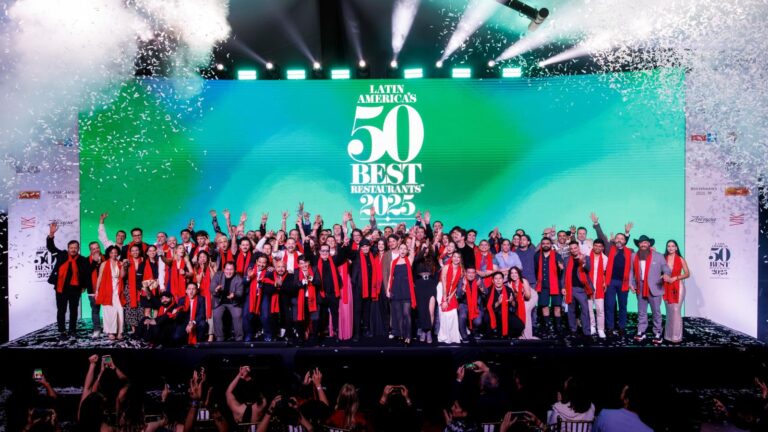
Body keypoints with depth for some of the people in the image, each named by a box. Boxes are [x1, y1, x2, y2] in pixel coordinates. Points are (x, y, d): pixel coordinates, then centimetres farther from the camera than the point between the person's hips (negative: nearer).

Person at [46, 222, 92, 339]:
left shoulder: (83, 260, -4)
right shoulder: (61, 255, 2)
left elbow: (87, 273, 1)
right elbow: (50, 247, 0)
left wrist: (84, 286, 1)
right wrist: (51, 234, -15)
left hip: (75, 289, -1)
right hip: (61, 288, 1)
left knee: (73, 311, 10)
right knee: (61, 311, 6)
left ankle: (72, 331, 20)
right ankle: (62, 331, 14)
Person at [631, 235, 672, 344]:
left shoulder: (658, 256, -4)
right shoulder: (634, 256, 4)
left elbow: (666, 269, -5)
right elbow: (632, 271, 10)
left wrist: (666, 274, -27)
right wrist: (631, 283, 2)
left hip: (654, 289, -3)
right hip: (640, 289, 3)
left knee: (656, 312, 5)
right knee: (641, 312, 11)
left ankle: (657, 334, 12)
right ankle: (641, 332, 19)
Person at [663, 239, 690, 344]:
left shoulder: (680, 259, 0)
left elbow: (687, 274, 0)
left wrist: (675, 278, -11)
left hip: (678, 287, -2)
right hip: (666, 287, 2)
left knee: (676, 311, -7)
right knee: (669, 311, 8)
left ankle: (677, 336, -1)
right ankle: (669, 335, 14)